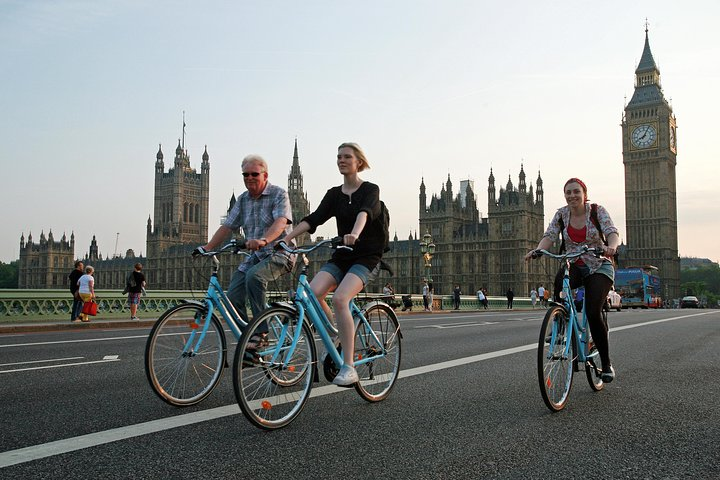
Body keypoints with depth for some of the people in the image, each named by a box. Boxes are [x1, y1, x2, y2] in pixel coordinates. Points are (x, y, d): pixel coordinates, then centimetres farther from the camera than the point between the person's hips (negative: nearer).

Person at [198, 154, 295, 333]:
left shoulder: (279, 194, -7)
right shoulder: (243, 200, 13)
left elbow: (281, 222, -24)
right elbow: (227, 226, 13)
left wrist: (263, 240, -43)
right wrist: (207, 247, -1)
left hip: (279, 253, -7)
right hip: (254, 256, 7)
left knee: (254, 276, -34)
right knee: (233, 297, -9)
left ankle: (259, 332, -26)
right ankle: (246, 339, 6)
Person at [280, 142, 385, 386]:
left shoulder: (370, 190, -3)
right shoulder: (334, 194, 10)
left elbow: (364, 212, -25)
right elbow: (314, 218, -3)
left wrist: (354, 234, -47)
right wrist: (287, 237, -20)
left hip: (366, 256, -5)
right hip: (341, 256, 5)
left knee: (339, 298, -30)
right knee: (312, 293, -22)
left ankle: (349, 368, -27)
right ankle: (335, 343, -1)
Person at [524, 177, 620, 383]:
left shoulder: (597, 211, -8)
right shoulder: (561, 214, 0)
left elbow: (612, 233, -22)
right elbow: (549, 235, -13)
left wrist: (611, 247, -46)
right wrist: (537, 250, -35)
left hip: (599, 267, -2)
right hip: (574, 267, 2)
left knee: (593, 313, -19)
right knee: (560, 281, -36)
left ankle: (606, 363, 0)